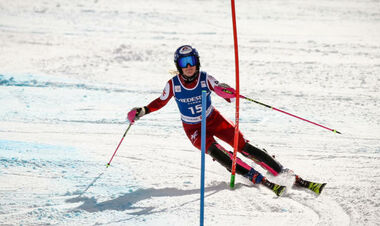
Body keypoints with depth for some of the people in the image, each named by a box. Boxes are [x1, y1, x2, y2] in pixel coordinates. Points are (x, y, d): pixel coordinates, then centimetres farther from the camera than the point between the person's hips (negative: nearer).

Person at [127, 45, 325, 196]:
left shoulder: (205, 79, -17)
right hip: (193, 129, -1)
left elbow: (228, 94, -24)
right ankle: (260, 181, -32)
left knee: (243, 146, -13)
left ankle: (284, 174, -9)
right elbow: (160, 102, 3)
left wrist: (227, 91, -47)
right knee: (213, 150, -27)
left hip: (214, 120, 1)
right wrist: (142, 111, -11)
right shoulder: (173, 85, -16)